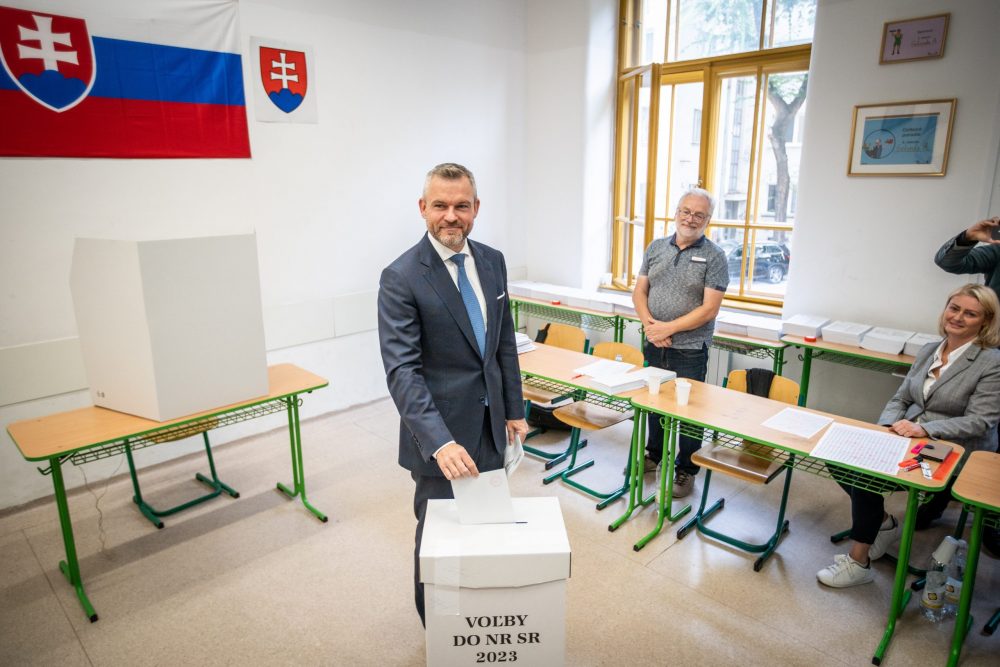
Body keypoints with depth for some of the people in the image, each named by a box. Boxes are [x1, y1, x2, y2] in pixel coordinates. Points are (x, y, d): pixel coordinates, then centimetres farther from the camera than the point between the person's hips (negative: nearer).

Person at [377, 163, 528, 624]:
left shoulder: (492, 261, 2)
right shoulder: (401, 278, -17)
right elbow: (401, 370, -24)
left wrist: (514, 409, 10)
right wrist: (440, 442, -34)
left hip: (490, 424, 6)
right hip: (439, 430, -6)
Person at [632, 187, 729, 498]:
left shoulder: (714, 256, -7)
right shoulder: (656, 247, 6)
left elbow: (709, 309, -13)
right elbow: (639, 291, 6)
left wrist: (668, 328, -16)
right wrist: (649, 324, -11)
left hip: (690, 350, -4)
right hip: (655, 345, 4)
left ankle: (685, 470, 24)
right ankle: (653, 454, 39)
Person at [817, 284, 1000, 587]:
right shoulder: (928, 351, 11)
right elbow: (900, 398, 12)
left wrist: (925, 429, -28)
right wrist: (889, 426, -9)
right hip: (906, 439, 6)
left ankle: (858, 563, -11)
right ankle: (883, 523, 9)